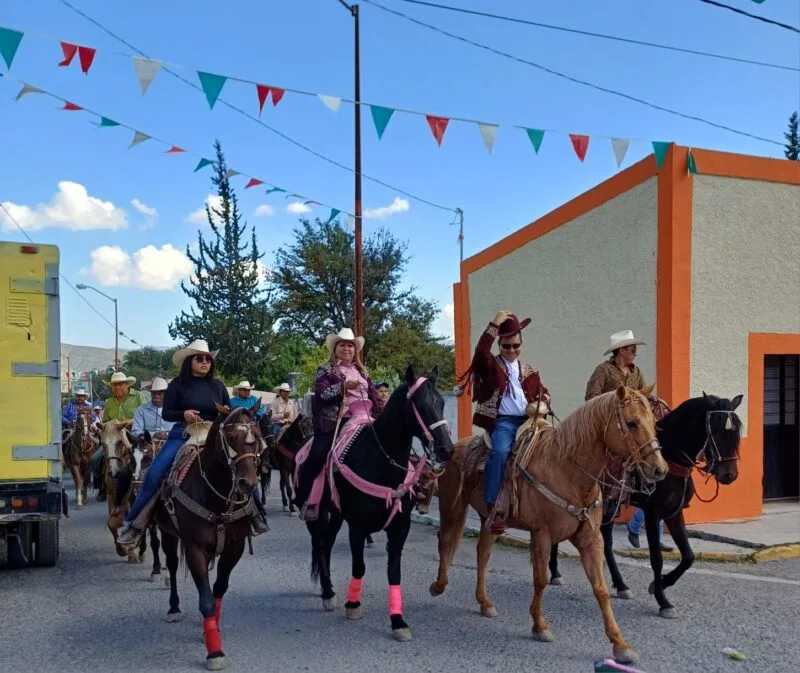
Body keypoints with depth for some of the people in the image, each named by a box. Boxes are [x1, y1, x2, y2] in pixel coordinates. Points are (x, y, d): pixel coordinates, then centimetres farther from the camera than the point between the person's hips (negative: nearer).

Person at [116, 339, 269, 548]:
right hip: (183, 435, -2)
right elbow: (166, 413, -2)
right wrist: (183, 414, -21)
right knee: (154, 473, -17)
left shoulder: (218, 385, 8)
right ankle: (134, 523, -6)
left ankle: (254, 514, 5)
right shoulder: (178, 384, -1)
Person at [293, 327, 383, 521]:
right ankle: (303, 499, -8)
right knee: (317, 456, -17)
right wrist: (343, 386, -21)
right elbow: (321, 394, -9)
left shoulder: (362, 372, 20)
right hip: (333, 422, -5)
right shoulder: (326, 371, 5)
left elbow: (374, 396, 18)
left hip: (360, 421, 5)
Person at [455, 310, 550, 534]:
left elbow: (541, 391, 28)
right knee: (500, 451, -32)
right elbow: (481, 350, -14)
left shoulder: (529, 371, 21)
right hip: (503, 421, -5)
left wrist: (544, 399, 4)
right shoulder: (492, 365, 7)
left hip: (527, 420, 5)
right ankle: (493, 505, -31)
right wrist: (495, 324, -15)